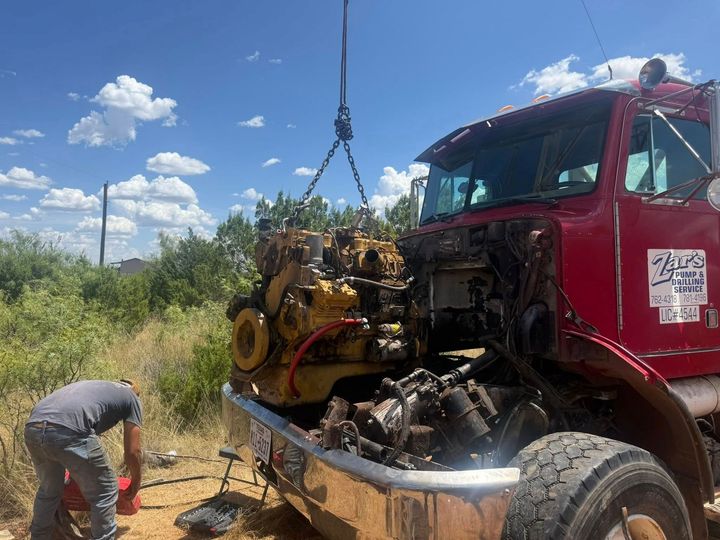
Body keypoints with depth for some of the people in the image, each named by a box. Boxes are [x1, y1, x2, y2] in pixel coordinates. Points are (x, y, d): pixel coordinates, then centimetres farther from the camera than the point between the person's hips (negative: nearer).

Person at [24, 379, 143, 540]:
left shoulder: (91, 386, 40)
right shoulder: (132, 398, 22)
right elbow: (132, 452, 18)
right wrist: (136, 481, 37)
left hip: (33, 428, 7)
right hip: (68, 431, -7)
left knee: (48, 490, 32)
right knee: (105, 493, 13)